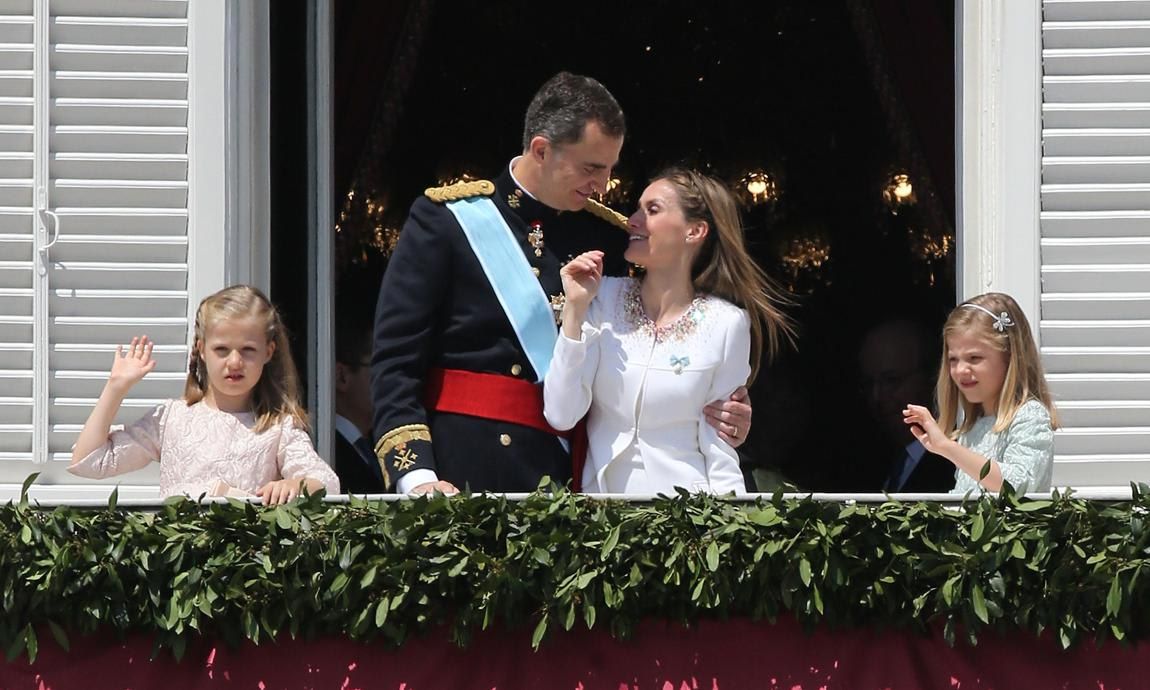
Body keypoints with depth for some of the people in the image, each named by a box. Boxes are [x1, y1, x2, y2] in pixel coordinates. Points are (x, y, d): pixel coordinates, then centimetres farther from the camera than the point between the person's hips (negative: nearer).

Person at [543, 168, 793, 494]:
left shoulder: (727, 323, -2)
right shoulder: (605, 298, 4)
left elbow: (718, 446, 3)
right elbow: (561, 416, -3)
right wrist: (575, 308, -5)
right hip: (601, 495, 2)